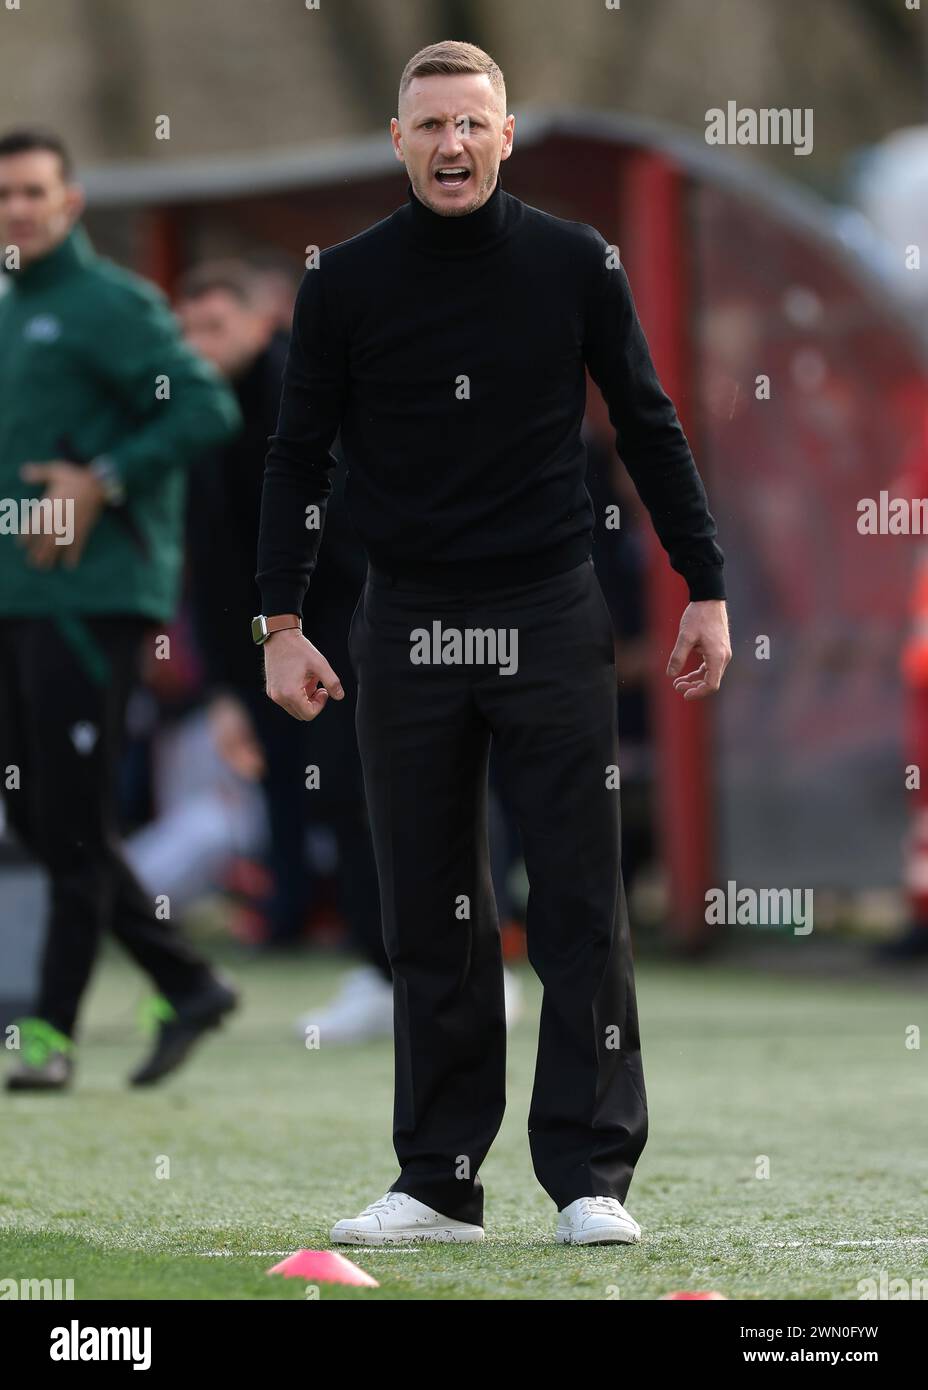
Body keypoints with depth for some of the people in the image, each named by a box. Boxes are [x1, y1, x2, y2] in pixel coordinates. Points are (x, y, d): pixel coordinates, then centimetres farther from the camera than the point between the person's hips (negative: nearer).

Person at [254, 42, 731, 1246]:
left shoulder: (575, 265, 1)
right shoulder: (348, 282, 2)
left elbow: (650, 429, 7)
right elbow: (300, 456, 5)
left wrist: (705, 588, 4)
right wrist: (282, 624, -2)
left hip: (552, 621, -1)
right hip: (407, 627, 1)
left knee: (581, 907, -3)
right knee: (430, 918, 4)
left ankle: (591, 1178, -1)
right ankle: (438, 1183, 9)